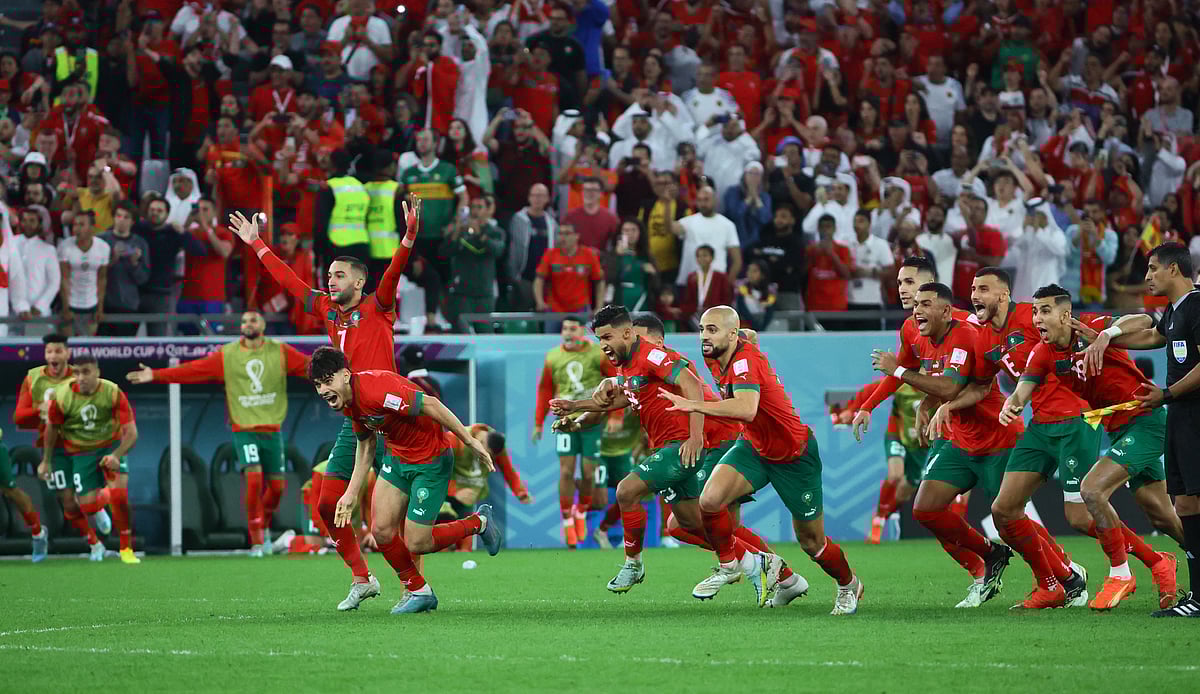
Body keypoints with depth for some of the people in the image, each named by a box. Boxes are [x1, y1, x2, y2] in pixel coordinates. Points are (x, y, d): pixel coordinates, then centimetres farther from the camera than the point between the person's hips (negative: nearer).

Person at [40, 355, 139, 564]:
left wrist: (116, 455, -38)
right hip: (80, 452, 1)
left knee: (119, 495, -20)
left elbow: (131, 432, -21)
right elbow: (52, 428, 1)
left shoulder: (114, 393, -22)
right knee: (88, 504, -9)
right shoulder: (61, 397, -18)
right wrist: (46, 461, 8)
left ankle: (126, 548, -1)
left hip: (111, 446, -1)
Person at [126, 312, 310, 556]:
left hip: (272, 431, 2)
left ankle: (264, 527, 34)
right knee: (253, 478, -19)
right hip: (245, 431, -2)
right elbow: (193, 370, -2)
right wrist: (156, 375, -8)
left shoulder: (281, 352, 2)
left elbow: (311, 367, -2)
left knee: (277, 486, 4)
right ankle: (257, 541, -11)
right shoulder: (227, 355, 0)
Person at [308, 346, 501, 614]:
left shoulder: (374, 388, -31)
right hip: (397, 458, 8)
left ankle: (480, 522, 17)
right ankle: (418, 591, 20)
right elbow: (366, 443, 16)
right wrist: (352, 492, 17)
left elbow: (430, 404, -31)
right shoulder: (347, 401, 0)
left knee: (416, 544, -5)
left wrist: (470, 441, -28)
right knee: (382, 531, 0)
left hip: (431, 461, -8)